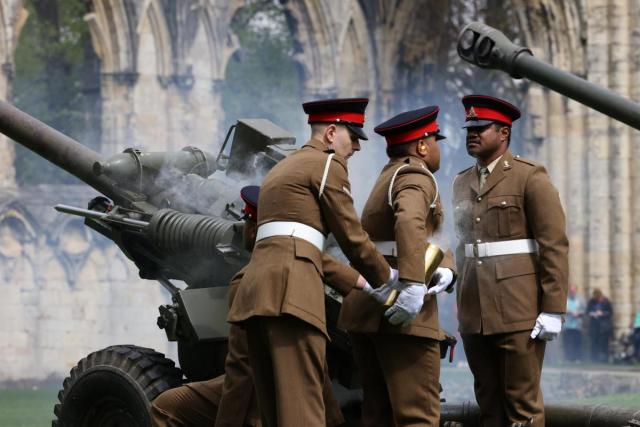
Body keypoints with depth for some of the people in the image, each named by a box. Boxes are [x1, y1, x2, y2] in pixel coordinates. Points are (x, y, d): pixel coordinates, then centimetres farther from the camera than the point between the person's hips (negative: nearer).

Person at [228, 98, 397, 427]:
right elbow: (351, 236, 1)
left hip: (257, 287, 9)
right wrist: (386, 279, 16)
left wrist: (362, 284, 31)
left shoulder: (283, 169, 29)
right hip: (290, 289, -9)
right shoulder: (328, 165, 2)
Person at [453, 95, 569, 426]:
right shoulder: (462, 183, 16)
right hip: (475, 316, 6)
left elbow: (555, 246, -8)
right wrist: (462, 306, 14)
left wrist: (553, 310, -14)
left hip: (519, 312, -6)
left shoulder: (530, 177, -3)